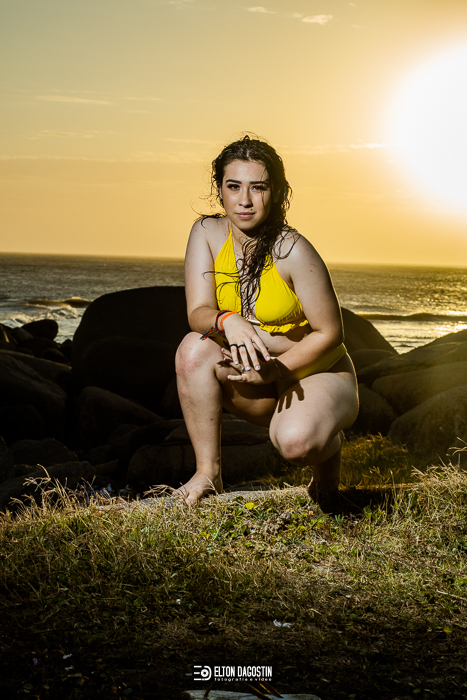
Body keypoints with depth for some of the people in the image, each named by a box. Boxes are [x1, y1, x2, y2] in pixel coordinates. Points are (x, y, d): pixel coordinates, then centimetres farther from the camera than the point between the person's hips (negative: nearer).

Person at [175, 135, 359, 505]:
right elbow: (197, 313, -16)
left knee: (294, 440, -35)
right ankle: (208, 472, -14)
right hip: (257, 380, 4)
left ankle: (328, 444, 4)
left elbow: (329, 333, -16)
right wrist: (228, 322, -39)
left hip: (315, 372, -4)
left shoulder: (293, 251, -22)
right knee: (195, 347, -25)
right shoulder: (207, 233, -9)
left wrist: (276, 370, -26)